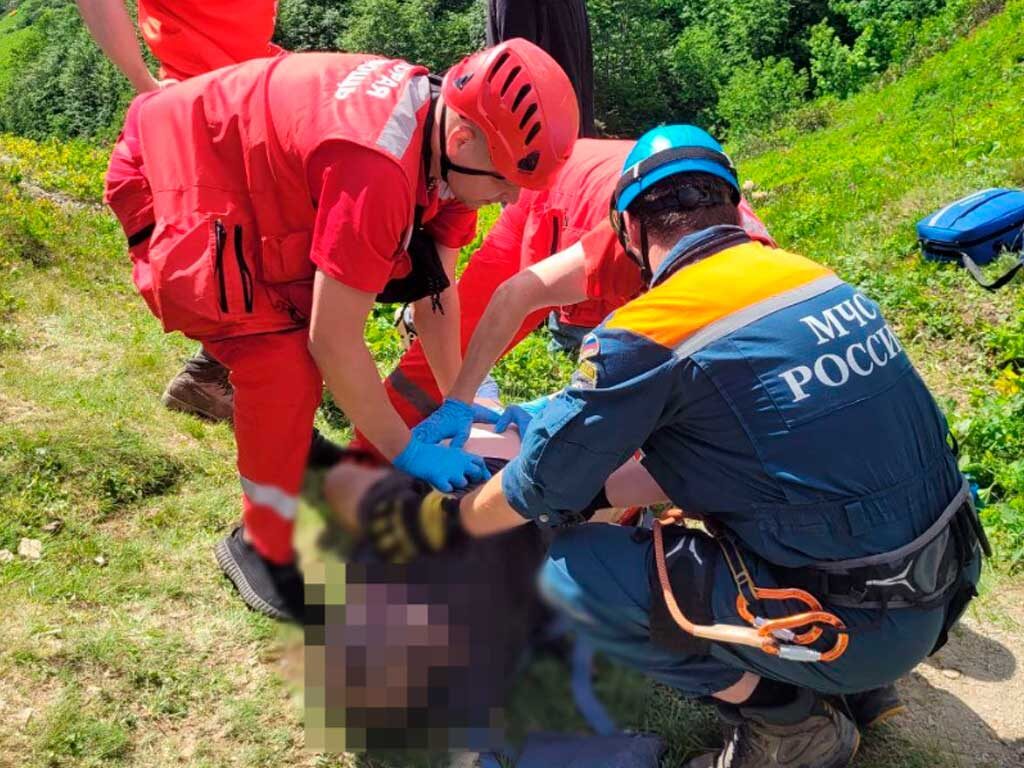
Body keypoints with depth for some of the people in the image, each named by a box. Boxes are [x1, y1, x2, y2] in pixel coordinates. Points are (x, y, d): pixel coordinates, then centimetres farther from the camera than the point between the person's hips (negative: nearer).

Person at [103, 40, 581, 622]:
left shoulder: (449, 144, -11)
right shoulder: (377, 170, -38)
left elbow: (436, 286, -2)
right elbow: (334, 341, -32)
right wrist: (408, 452, -21)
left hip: (242, 166, 9)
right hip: (174, 181, -9)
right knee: (285, 365, -18)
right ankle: (265, 549, 1)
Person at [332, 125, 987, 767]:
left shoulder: (649, 330, -17)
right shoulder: (811, 274, 5)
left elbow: (542, 491, -5)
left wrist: (440, 524, 14)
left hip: (858, 624, -8)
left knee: (572, 570, -6)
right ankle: (856, 684, 21)